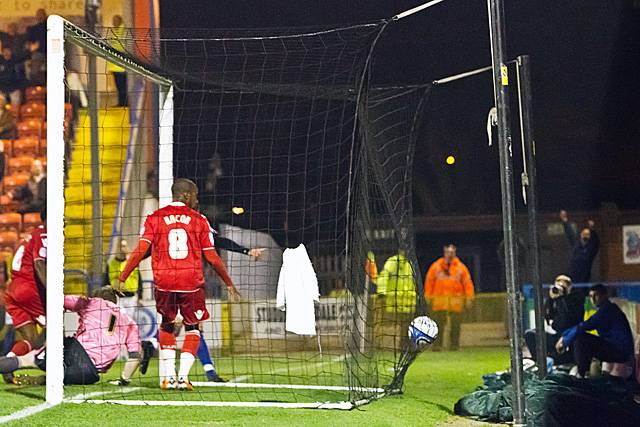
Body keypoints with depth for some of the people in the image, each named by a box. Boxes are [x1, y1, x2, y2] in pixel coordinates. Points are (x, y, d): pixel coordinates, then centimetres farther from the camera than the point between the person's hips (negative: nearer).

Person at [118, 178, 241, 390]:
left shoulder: (155, 218, 5)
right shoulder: (199, 220, 4)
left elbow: (140, 250, -6)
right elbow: (212, 257, 3)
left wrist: (122, 278, -5)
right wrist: (229, 284, 12)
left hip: (164, 281, 1)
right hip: (191, 282, -1)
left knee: (167, 325, 20)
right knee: (192, 327, 14)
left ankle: (168, 376, 12)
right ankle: (183, 376, 1)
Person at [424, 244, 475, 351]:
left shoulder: (461, 267, 8)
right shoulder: (436, 266, 8)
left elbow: (467, 283, 5)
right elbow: (429, 281, 9)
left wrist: (469, 298, -1)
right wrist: (428, 297, 4)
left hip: (456, 301, 0)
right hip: (439, 300, 0)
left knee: (455, 325, 3)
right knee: (438, 325, -3)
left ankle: (454, 345, 11)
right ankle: (436, 345, 0)